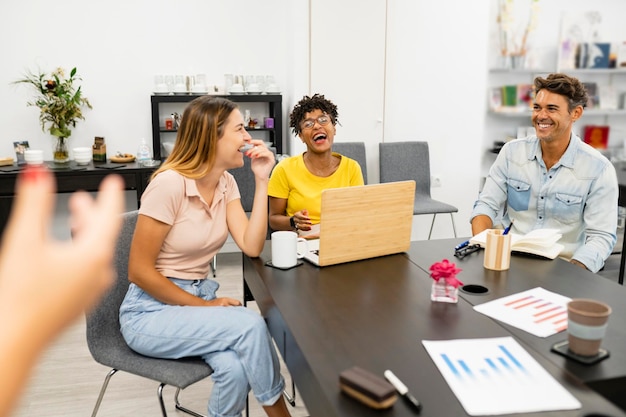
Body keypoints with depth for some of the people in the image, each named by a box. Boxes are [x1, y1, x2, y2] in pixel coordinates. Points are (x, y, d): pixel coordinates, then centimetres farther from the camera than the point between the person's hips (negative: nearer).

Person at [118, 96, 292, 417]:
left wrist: (262, 180, -12)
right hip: (151, 312, -5)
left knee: (235, 369, -25)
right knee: (250, 325, -26)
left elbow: (252, 247, -10)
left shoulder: (226, 183, 2)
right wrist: (202, 305, -16)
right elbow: (139, 271, -18)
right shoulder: (169, 184, -20)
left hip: (199, 296, 6)